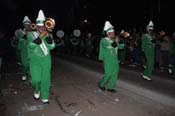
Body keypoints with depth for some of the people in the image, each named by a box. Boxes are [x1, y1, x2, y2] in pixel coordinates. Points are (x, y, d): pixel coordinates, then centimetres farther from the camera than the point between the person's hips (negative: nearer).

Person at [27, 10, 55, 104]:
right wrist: (40, 36, -22)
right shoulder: (31, 34, 2)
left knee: (45, 80, 2)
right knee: (36, 80, -6)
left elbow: (52, 47, -3)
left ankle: (45, 97, 15)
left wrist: (48, 36, -15)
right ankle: (37, 91, 27)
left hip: (46, 60, 2)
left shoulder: (48, 35, 8)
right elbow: (31, 45, -15)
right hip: (35, 61, -2)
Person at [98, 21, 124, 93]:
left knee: (114, 74, 6)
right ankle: (101, 84, 20)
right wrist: (115, 42, -23)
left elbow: (120, 47, 13)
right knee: (108, 74, -5)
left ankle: (110, 87, 19)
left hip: (115, 60, 7)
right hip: (108, 60, -7)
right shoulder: (104, 40, -8)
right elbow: (108, 48, -23)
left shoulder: (114, 40, 11)